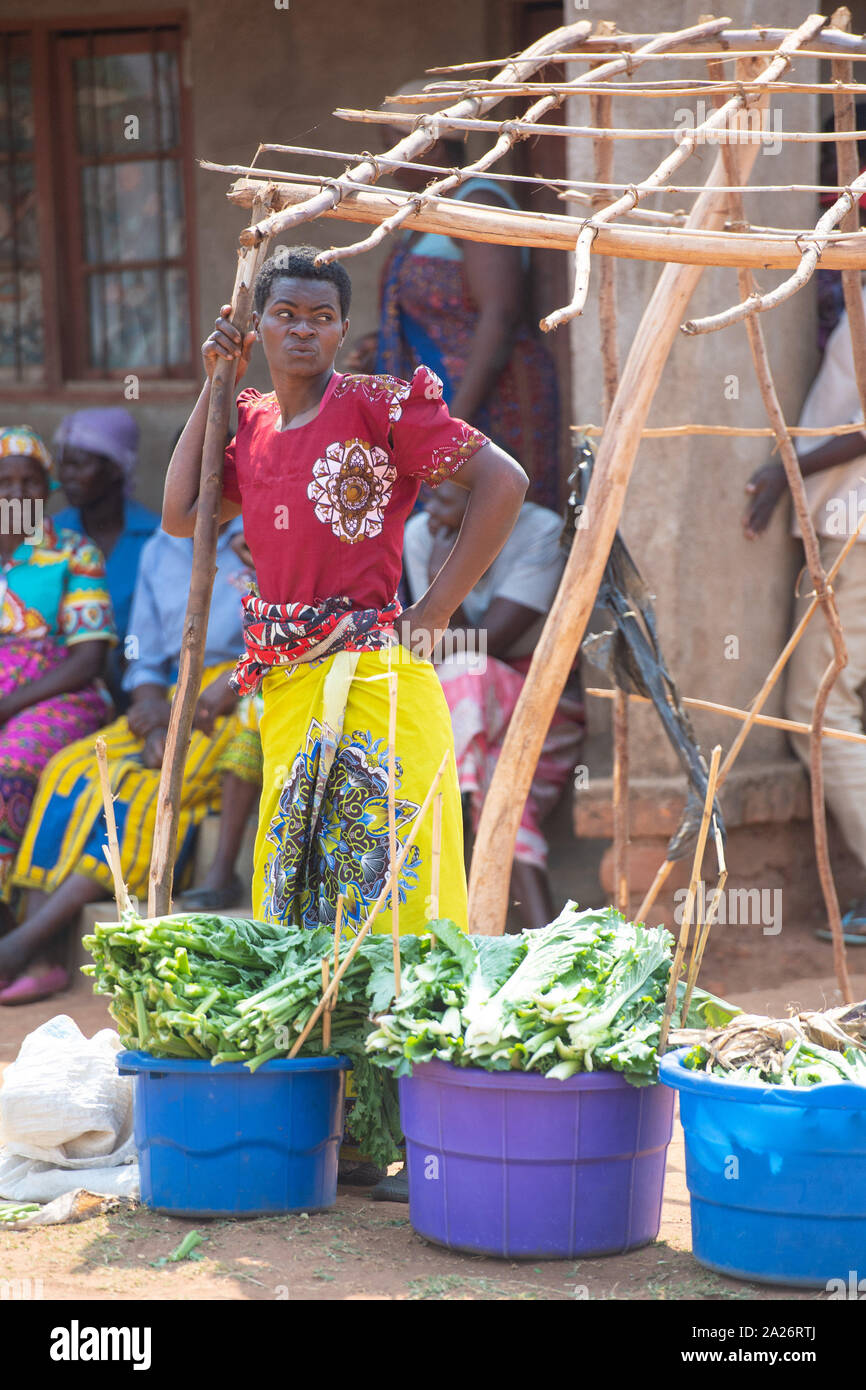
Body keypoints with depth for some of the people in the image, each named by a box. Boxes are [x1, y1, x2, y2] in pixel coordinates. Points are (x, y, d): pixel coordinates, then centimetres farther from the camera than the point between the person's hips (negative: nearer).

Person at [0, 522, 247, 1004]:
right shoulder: (160, 549, 18)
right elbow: (146, 662, 17)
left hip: (243, 701, -6)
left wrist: (193, 707, -15)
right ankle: (39, 962, -27)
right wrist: (156, 723, -4)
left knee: (145, 790, -28)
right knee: (69, 771, -18)